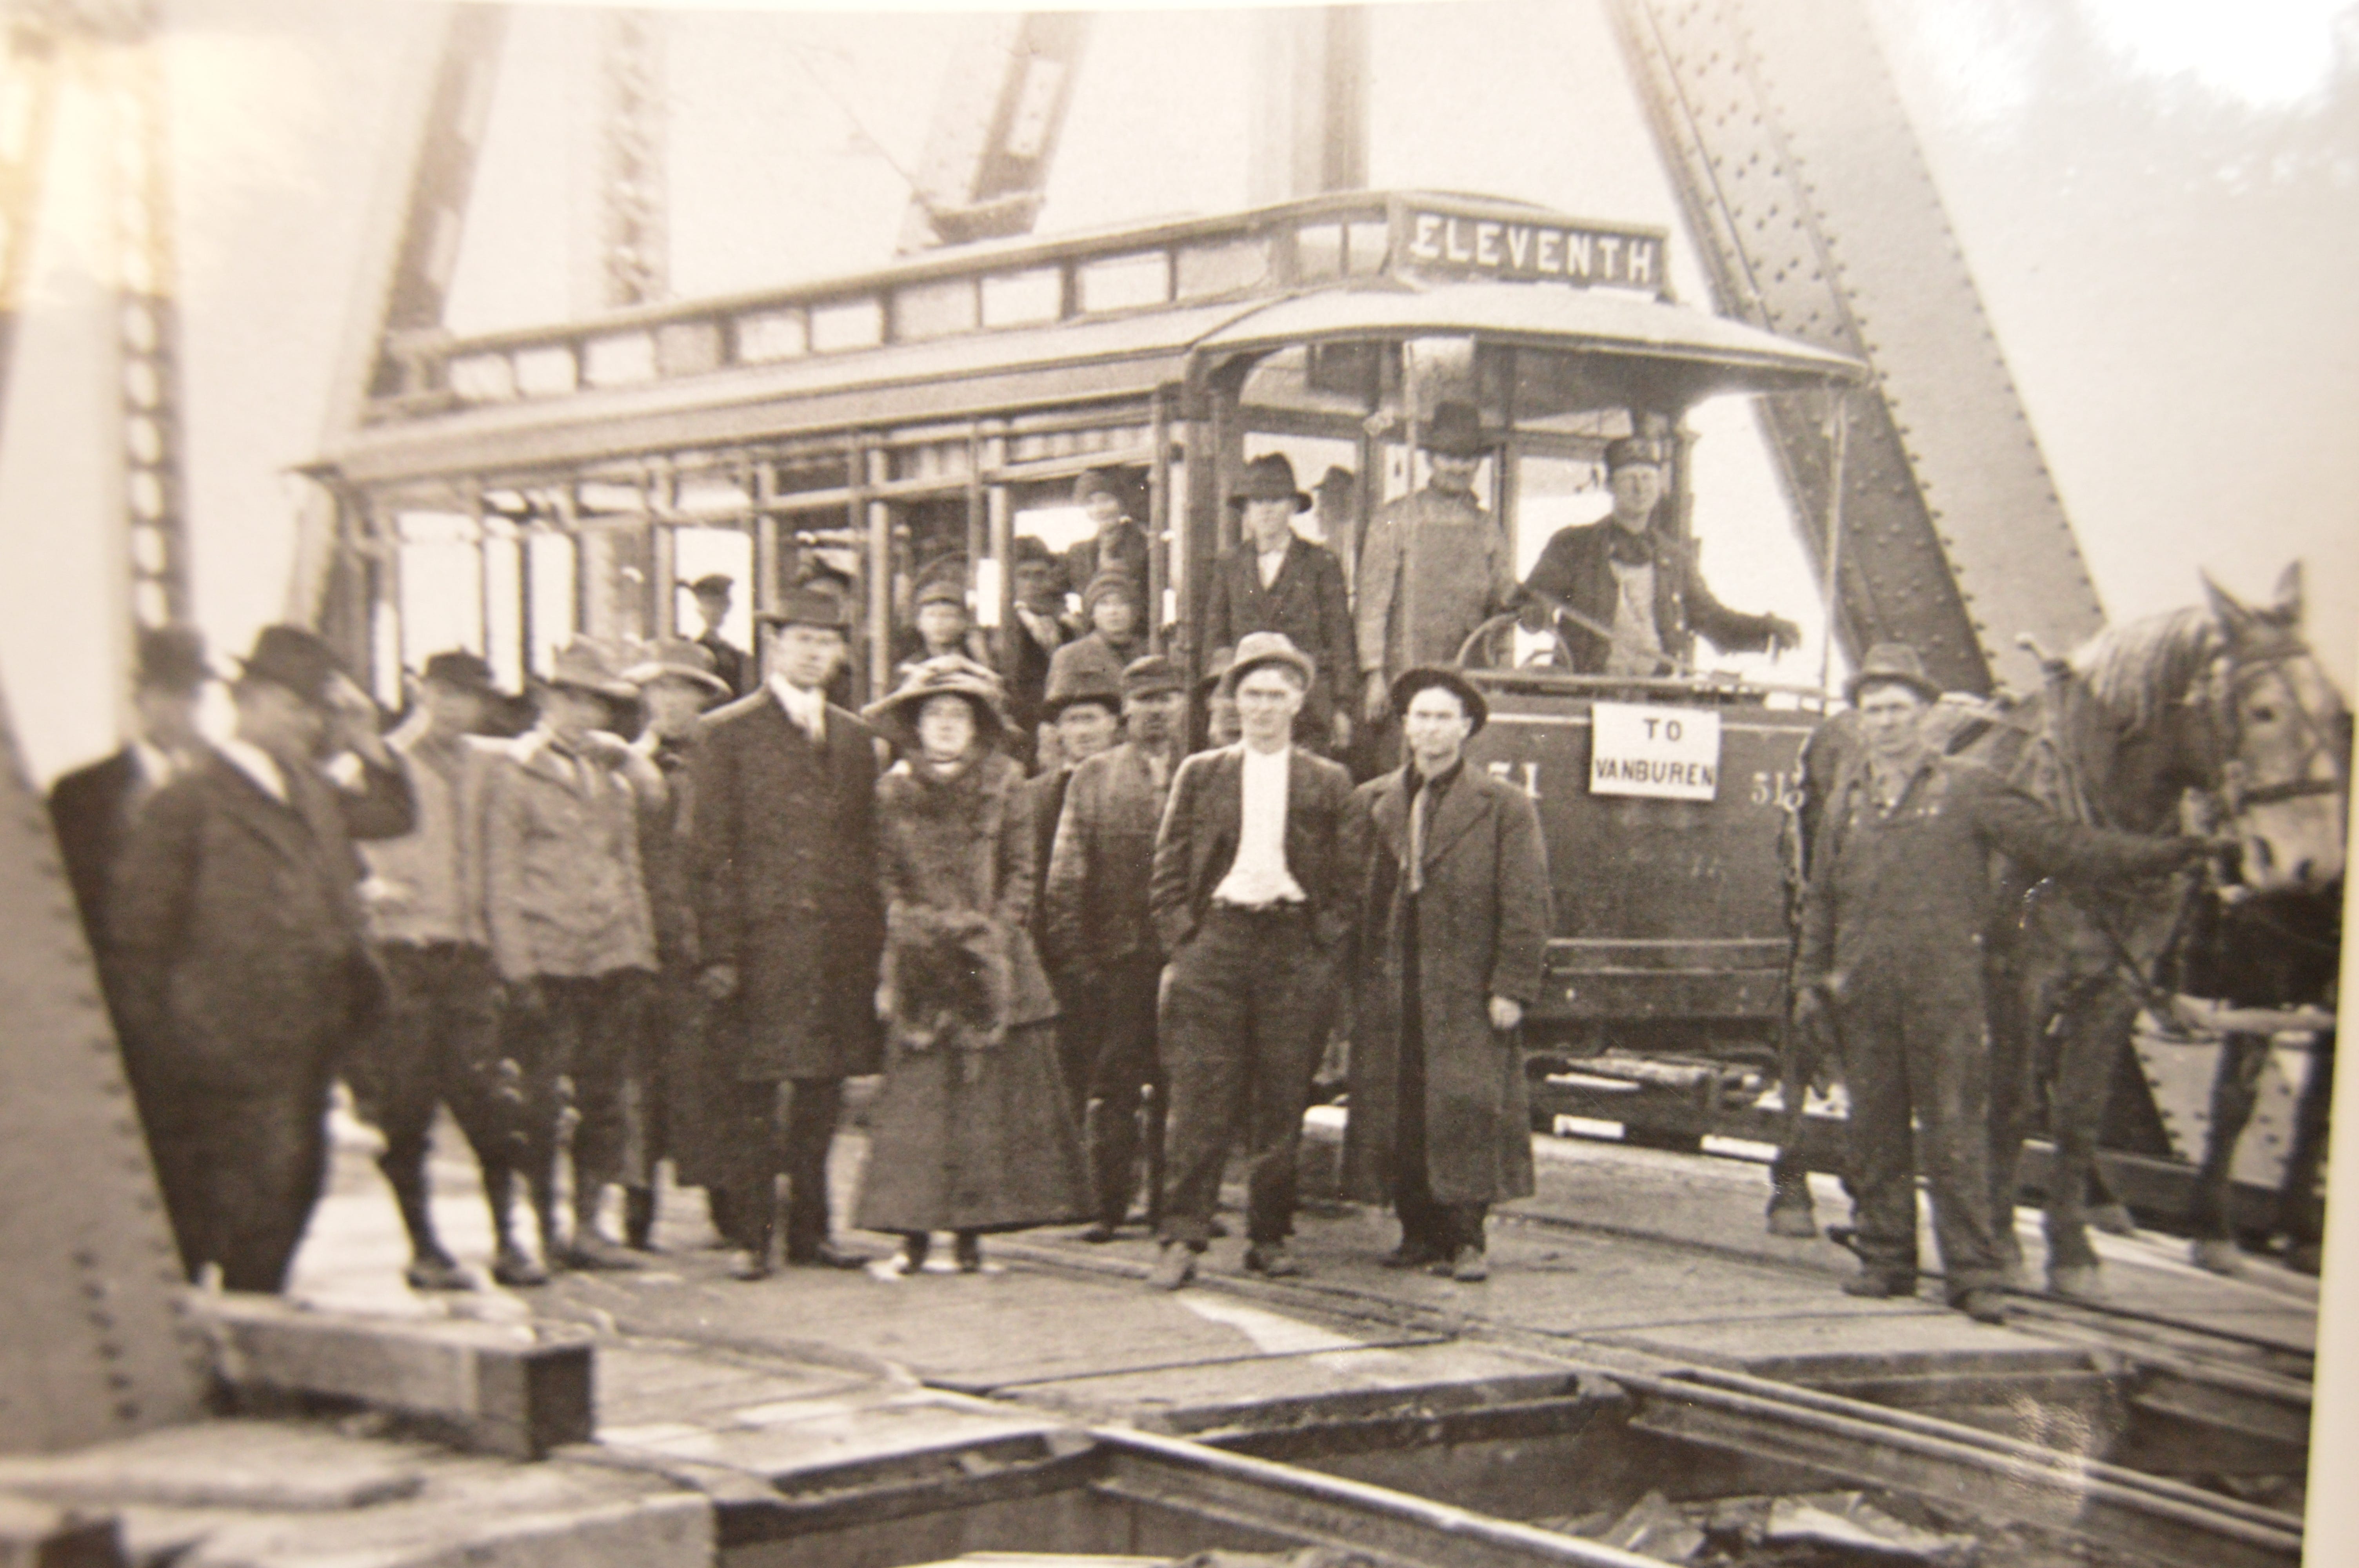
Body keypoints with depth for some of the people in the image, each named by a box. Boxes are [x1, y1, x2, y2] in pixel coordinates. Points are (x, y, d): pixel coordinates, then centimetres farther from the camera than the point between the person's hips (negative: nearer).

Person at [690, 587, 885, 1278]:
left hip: (841, 947, 4)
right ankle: (750, 1238, 8)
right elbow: (712, 851, -3)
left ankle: (809, 1231, 19)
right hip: (762, 943, -4)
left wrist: (873, 947, 10)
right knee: (755, 1097, -2)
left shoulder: (856, 738, 16)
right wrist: (720, 952, -10)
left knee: (822, 1092, 9)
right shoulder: (727, 734, 1)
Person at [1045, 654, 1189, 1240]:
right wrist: (1077, 960, -3)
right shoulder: (1092, 778, 8)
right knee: (1110, 1087, 0)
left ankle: (1171, 1204, 15)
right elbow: (1066, 879, 5)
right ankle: (1108, 1206, 8)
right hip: (1116, 959, 0)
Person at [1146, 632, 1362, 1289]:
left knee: (1282, 1104, 4)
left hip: (1295, 946, 0)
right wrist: (1182, 939, -1)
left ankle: (1269, 1239, 14)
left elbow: (1346, 878, 8)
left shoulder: (1329, 783, 10)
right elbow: (1168, 870, 9)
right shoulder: (1200, 774, 11)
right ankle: (1183, 1240, -2)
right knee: (1200, 1101, -4)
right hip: (1214, 939, 0)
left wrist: (1325, 947, -2)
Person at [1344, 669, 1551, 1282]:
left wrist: (1512, 988, -10)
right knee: (1396, 1114, 4)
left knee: (1468, 1111, -5)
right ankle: (1418, 1231, 15)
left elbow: (1526, 905, -3)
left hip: (1468, 991, -3)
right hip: (1388, 990, 4)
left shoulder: (1506, 806, 1)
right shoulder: (1372, 802, 11)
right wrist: (1351, 977, 6)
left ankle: (1465, 1241, 3)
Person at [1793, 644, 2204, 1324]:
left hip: (1944, 993, -4)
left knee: (1956, 1134, -4)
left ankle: (1975, 1275, 1)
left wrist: (2154, 856, -8)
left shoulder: (1967, 790, 2)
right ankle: (1885, 1261, 19)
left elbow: (2053, 842, -1)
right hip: (1863, 995, 4)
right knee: (1874, 1133, 8)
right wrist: (1810, 980, 13)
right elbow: (1821, 900, 18)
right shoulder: (1846, 799, 13)